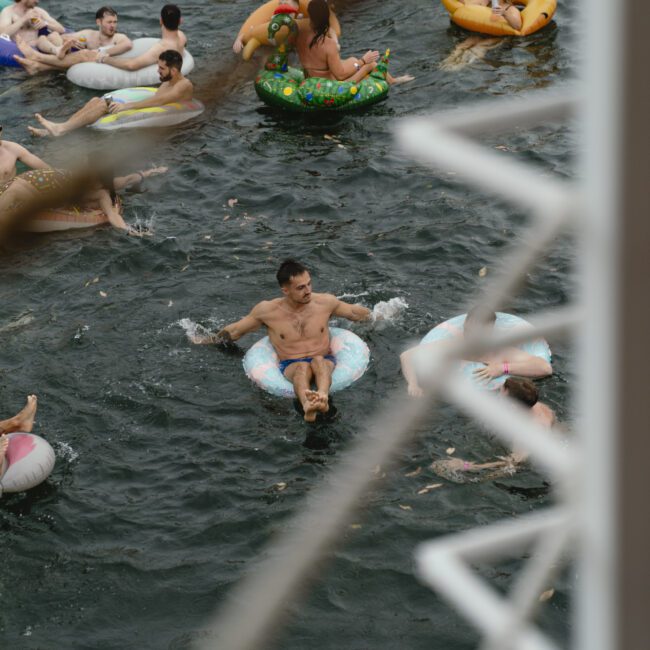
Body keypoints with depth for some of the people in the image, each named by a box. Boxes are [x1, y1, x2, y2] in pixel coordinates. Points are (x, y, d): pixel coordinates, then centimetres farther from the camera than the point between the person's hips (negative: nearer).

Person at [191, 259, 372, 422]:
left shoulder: (325, 302, 8)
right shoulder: (267, 311, 3)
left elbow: (355, 312, 26)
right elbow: (234, 331, 17)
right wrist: (205, 341, 23)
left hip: (325, 362, 2)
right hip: (291, 367, -2)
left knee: (318, 360, -37)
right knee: (302, 367, -40)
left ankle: (323, 396, -70)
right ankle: (307, 406, -74)